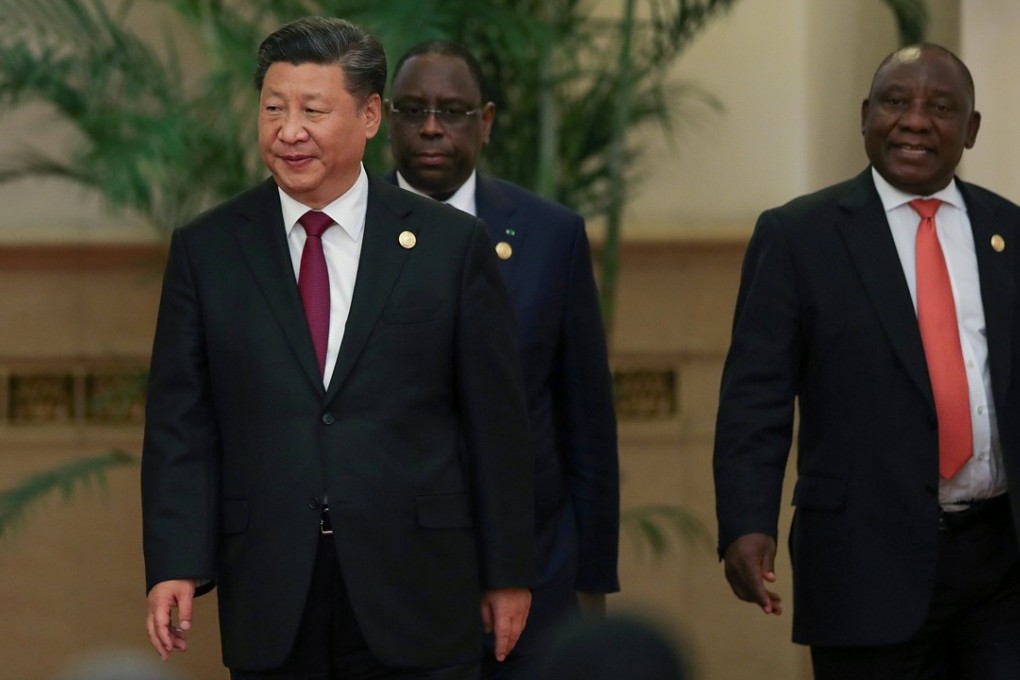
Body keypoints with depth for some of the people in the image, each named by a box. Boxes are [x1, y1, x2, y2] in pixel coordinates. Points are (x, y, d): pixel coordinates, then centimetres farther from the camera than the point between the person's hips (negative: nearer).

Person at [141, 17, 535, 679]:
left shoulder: (452, 245, 1)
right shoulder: (206, 250, 5)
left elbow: (497, 422, 3)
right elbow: (180, 422, 3)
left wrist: (508, 574, 3)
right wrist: (175, 566, -8)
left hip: (414, 593, -1)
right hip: (269, 598, 1)